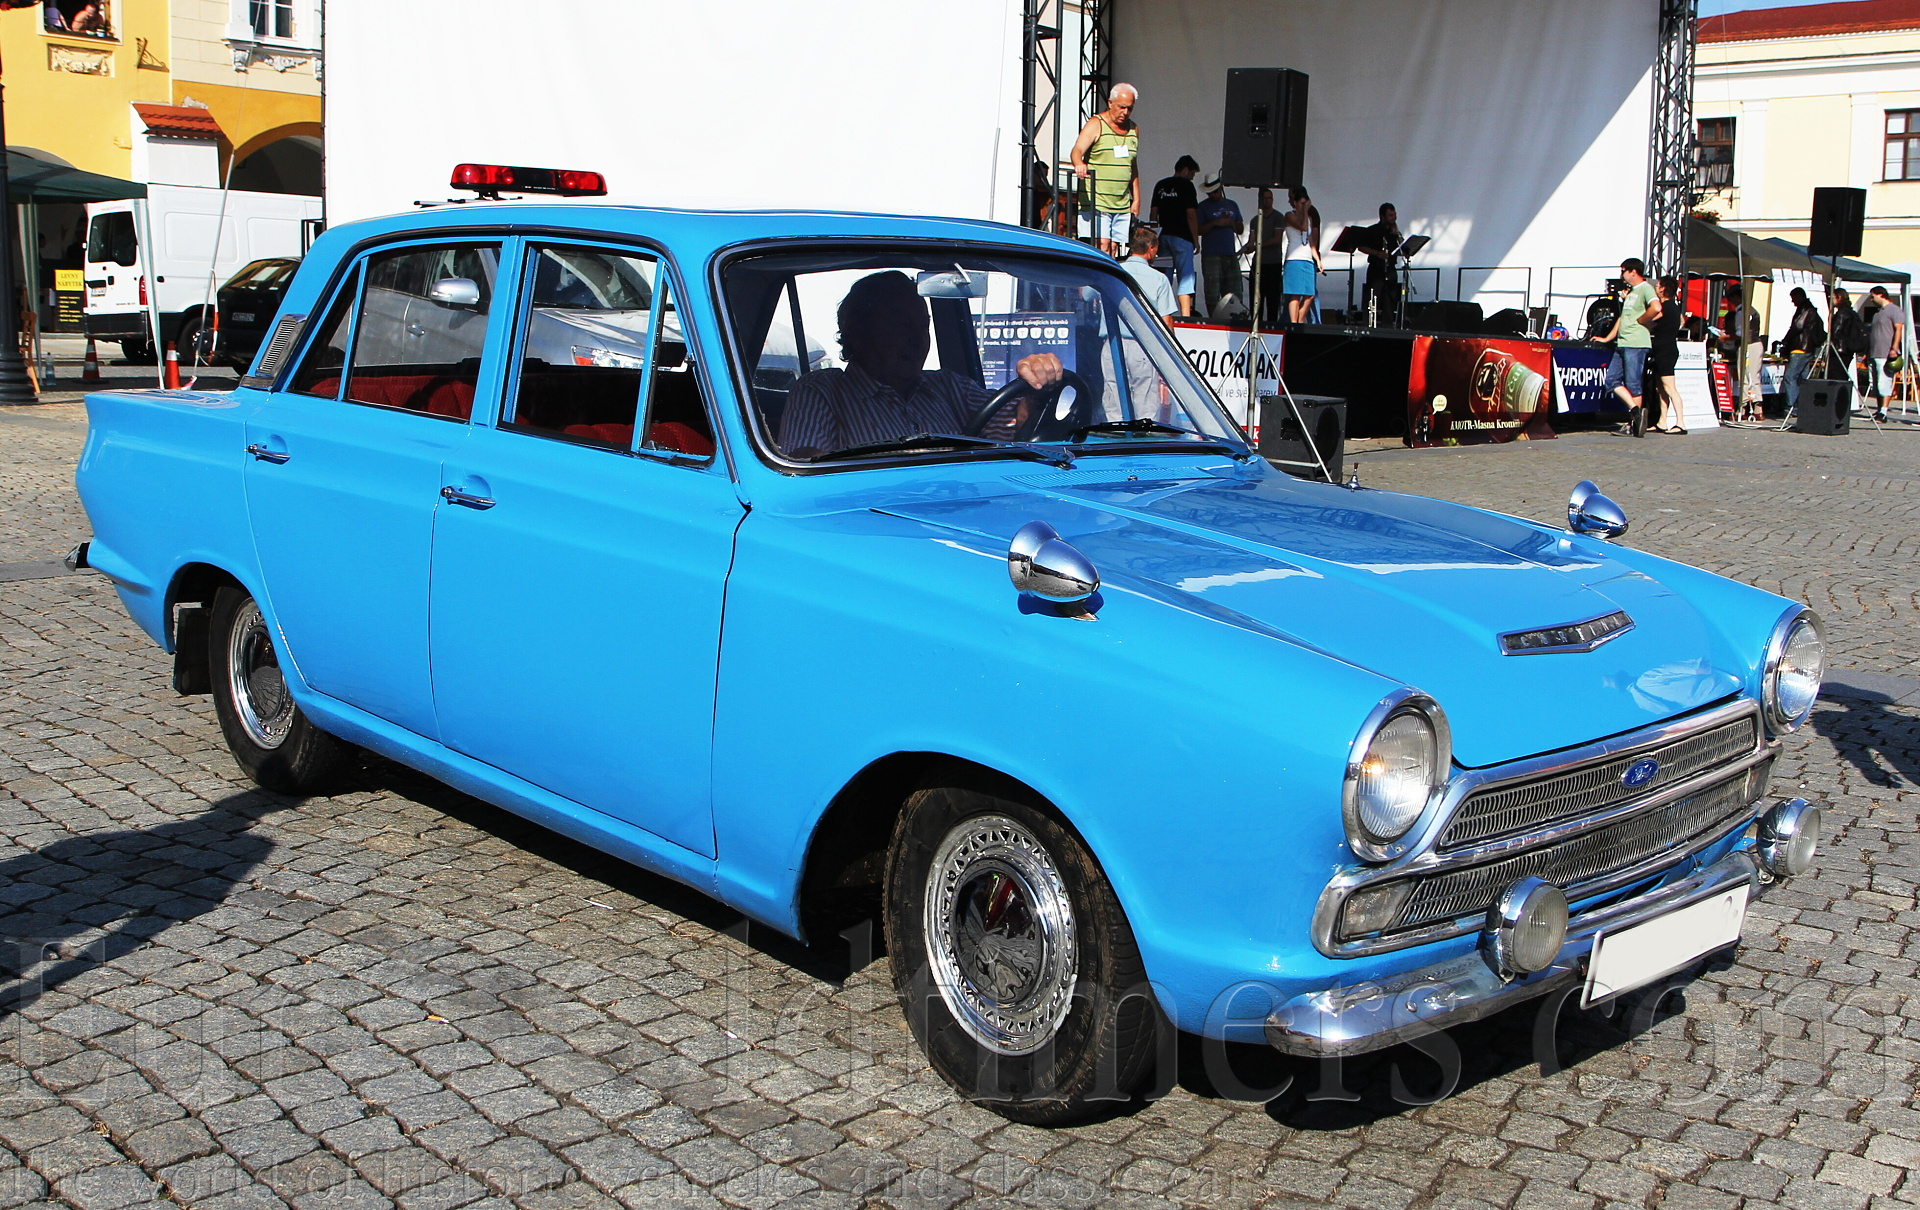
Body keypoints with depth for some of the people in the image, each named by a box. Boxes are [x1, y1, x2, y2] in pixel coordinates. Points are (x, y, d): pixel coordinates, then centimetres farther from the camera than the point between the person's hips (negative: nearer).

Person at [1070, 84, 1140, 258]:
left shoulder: (1133, 129, 16)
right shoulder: (1096, 124, -3)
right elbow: (1077, 150, -18)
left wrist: (1136, 198, 17)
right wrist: (1079, 164, -41)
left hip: (1123, 204, 5)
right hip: (1097, 200, -5)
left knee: (1114, 248, 1)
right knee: (1102, 245, -16)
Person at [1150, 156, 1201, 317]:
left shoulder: (1160, 185, 13)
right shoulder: (1186, 185, -5)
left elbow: (1154, 213, 14)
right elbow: (1191, 215, -10)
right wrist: (1195, 239, -4)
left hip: (1163, 236, 6)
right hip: (1181, 237, -6)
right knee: (1185, 276, -7)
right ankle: (1185, 315, -15)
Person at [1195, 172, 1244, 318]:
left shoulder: (1232, 205, 19)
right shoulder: (1203, 206, 6)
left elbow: (1241, 230, 19)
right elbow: (1197, 230, -3)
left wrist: (1231, 223, -2)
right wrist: (1215, 223, -14)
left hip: (1231, 255, 4)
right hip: (1211, 256, -4)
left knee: (1235, 293, -1)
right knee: (1213, 293, -7)